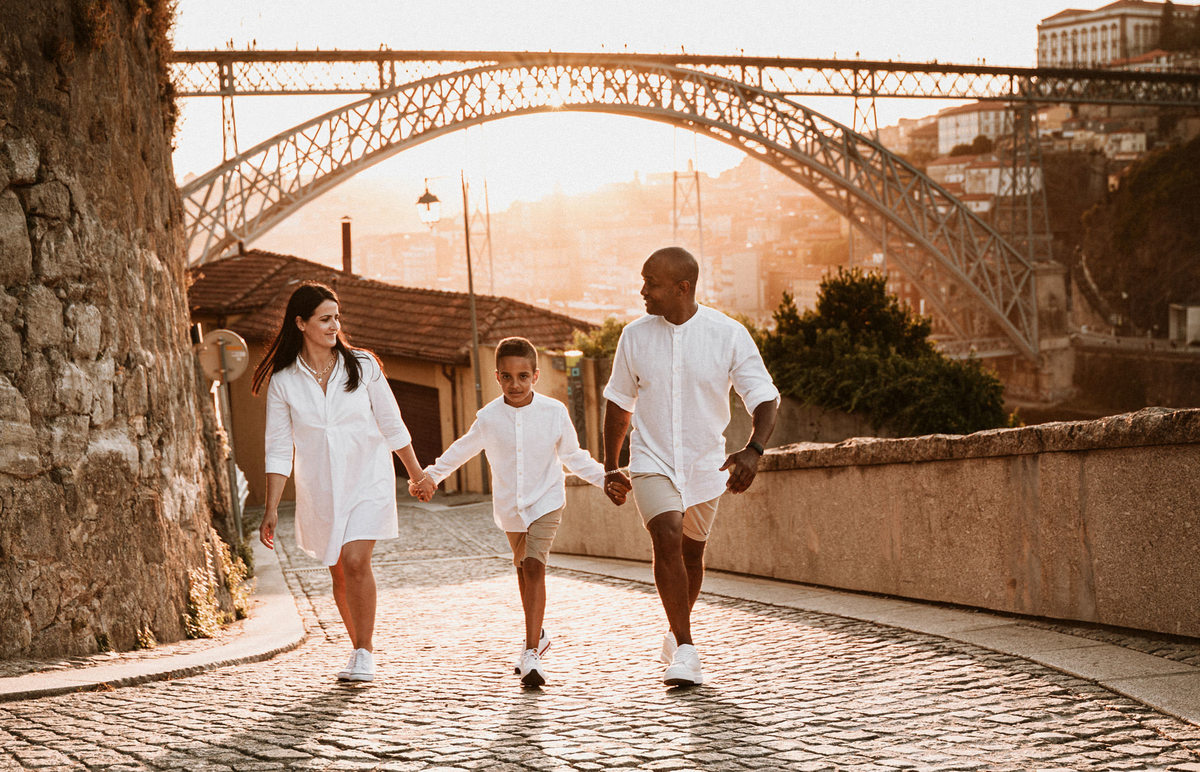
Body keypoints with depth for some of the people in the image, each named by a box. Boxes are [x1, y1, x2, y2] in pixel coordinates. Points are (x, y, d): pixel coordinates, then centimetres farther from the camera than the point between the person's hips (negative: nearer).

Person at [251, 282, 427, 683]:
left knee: (355, 562, -17)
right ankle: (360, 647, 28)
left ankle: (365, 652, -6)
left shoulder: (362, 366, -4)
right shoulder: (283, 380, -4)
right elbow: (278, 449, -1)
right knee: (339, 573, 8)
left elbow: (392, 426, 6)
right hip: (319, 488, 2)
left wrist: (417, 474, 12)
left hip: (368, 480, -2)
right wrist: (271, 509, -5)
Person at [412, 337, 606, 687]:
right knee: (523, 569, 18)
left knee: (534, 566, -19)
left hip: (546, 502, -3)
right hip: (510, 505, 3)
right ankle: (537, 636, 41)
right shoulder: (489, 417, -9)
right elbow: (462, 450, 9)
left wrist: (604, 478, -1)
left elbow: (573, 456, 3)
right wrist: (431, 476, 5)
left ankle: (532, 652, -23)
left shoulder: (554, 412, -12)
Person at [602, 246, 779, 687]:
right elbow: (619, 402, 10)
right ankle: (685, 651, -20)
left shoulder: (729, 335, -11)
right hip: (652, 463, 0)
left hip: (705, 464, 1)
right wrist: (610, 468, 12)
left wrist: (753, 449, -30)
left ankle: (676, 634, 41)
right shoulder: (635, 336, -3)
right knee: (667, 536, -22)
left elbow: (765, 398, -12)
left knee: (691, 552, 14)